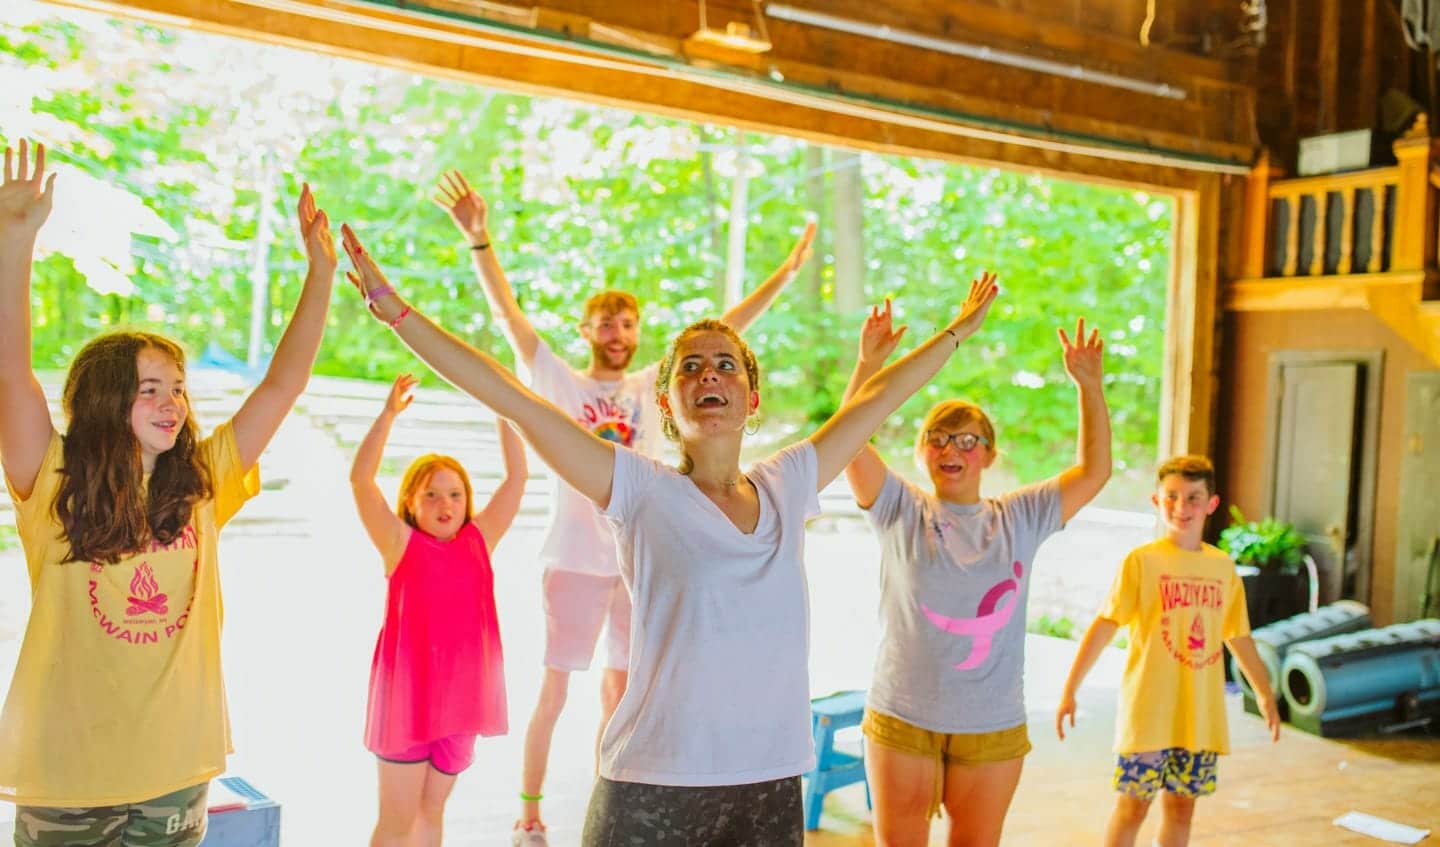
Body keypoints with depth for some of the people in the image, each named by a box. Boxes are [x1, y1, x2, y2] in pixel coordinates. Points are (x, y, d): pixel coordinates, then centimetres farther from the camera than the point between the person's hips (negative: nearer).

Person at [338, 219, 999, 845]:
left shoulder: (785, 489, 6)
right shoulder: (642, 491, -4)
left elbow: (873, 400, 17)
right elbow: (511, 398, -9)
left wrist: (958, 331, 29)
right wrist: (397, 311, -12)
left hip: (770, 785, 4)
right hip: (652, 788, -3)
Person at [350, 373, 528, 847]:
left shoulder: (480, 540, 3)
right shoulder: (401, 543, -5)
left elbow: (516, 476, -1)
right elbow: (360, 479, -17)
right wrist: (389, 414, -22)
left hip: (460, 693, 4)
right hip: (407, 692, -4)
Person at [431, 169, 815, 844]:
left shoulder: (655, 385, 7)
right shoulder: (559, 381, -1)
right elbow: (508, 312, -10)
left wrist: (786, 272, 3)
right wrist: (479, 239, -22)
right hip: (576, 560, -3)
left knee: (620, 695, 14)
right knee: (554, 691, 4)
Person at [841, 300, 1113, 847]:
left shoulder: (1021, 518, 4)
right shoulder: (901, 511, -2)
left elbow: (1094, 471, 2)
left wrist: (1089, 387, -6)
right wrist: (868, 364, -24)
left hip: (993, 726, 2)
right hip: (902, 719, -1)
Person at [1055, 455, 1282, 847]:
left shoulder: (1223, 567, 6)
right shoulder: (1142, 560, -9)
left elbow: (1239, 637, 17)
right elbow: (1104, 626, -12)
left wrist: (1264, 694, 23)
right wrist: (1069, 690, -15)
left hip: (1200, 715, 5)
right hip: (1148, 711, -4)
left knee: (1181, 806, 13)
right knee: (1133, 804, 2)